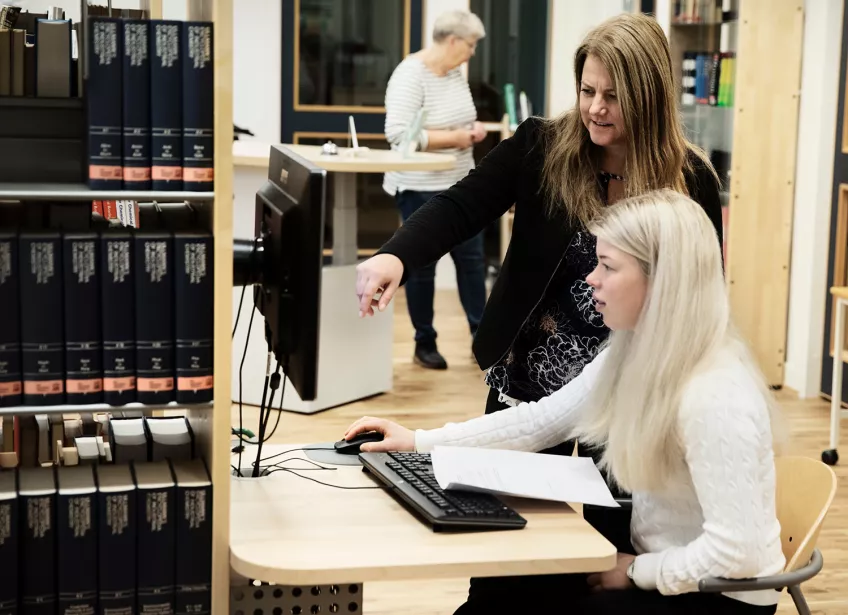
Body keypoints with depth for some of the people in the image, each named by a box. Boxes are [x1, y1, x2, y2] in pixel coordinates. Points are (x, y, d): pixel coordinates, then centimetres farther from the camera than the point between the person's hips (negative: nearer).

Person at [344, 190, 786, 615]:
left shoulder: (717, 398, -30)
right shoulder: (633, 352, -2)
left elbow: (738, 552, -30)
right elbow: (543, 419, 6)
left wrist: (634, 573, -15)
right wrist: (419, 442, 3)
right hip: (653, 560, 8)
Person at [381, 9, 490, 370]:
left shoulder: (454, 71, 6)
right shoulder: (410, 76, -19)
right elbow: (398, 134, -27)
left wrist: (472, 129, -1)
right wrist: (454, 139, -23)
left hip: (460, 183, 8)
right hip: (421, 188, -7)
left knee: (471, 258, 9)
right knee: (422, 266, 5)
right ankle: (424, 344, 18)